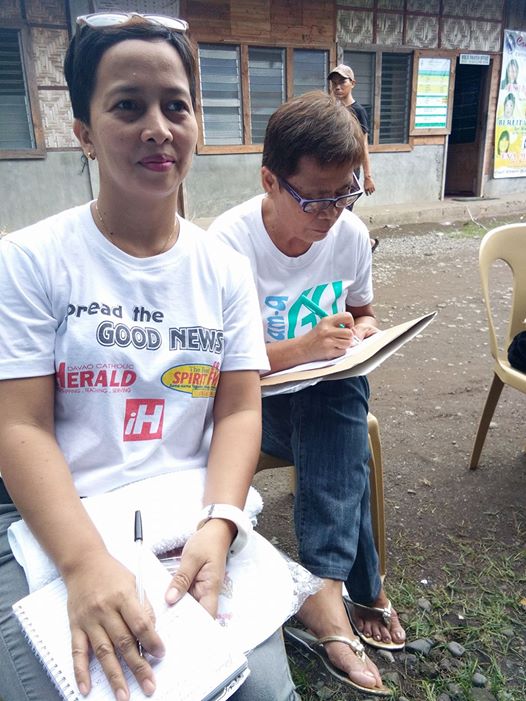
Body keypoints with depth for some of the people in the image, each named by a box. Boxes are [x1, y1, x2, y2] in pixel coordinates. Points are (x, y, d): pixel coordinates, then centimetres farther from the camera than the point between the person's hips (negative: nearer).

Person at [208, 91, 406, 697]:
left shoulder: (351, 235, -4)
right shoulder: (229, 243, -17)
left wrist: (358, 335, -11)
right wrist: (302, 348, -32)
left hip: (327, 393, 4)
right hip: (253, 401, -3)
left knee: (343, 394, -30)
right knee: (342, 434, -29)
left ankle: (323, 587, -21)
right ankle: (363, 588, -14)